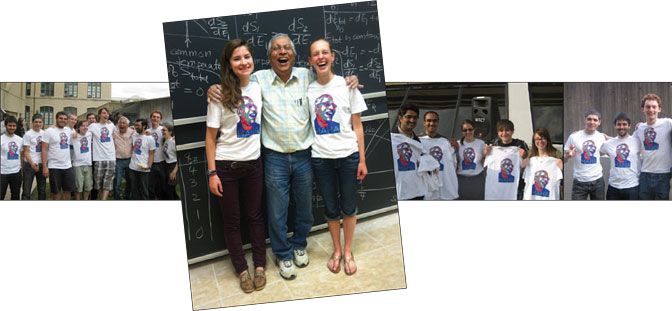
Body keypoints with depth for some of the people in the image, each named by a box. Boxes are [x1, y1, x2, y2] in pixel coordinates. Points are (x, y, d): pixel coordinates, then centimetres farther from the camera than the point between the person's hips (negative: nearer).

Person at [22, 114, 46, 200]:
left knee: (42, 190, 11)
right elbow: (26, 152, -8)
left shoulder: (44, 133, 9)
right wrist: (32, 163, -23)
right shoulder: (28, 134, -5)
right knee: (26, 190, -2)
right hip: (30, 165, -5)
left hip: (41, 164, 5)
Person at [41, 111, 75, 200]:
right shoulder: (49, 131, -6)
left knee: (68, 190, 10)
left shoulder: (68, 130, 8)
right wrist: (44, 167, -14)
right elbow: (44, 150, -9)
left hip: (68, 166, 5)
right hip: (54, 167, -5)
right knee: (56, 192, 4)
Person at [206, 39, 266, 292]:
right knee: (232, 220, 8)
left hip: (253, 163, 3)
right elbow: (211, 136, -7)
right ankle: (242, 270, 22)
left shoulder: (258, 88, 2)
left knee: (255, 216, 12)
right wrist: (212, 172, -11)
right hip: (226, 166, -3)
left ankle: (259, 266, 26)